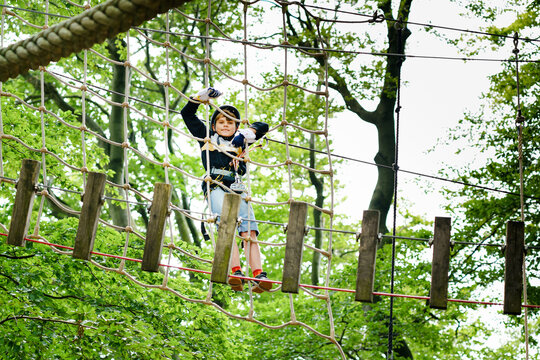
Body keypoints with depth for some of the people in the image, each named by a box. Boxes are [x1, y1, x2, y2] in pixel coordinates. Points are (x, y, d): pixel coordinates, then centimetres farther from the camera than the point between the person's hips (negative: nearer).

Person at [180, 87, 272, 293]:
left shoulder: (239, 142, 31)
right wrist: (202, 97, 16)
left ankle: (259, 275, -27)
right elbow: (187, 114, 27)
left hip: (237, 189, 3)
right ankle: (236, 272, -41)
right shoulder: (207, 137, 26)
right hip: (216, 187, -3)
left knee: (249, 232, -15)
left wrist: (248, 133, 13)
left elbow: (263, 127, 33)